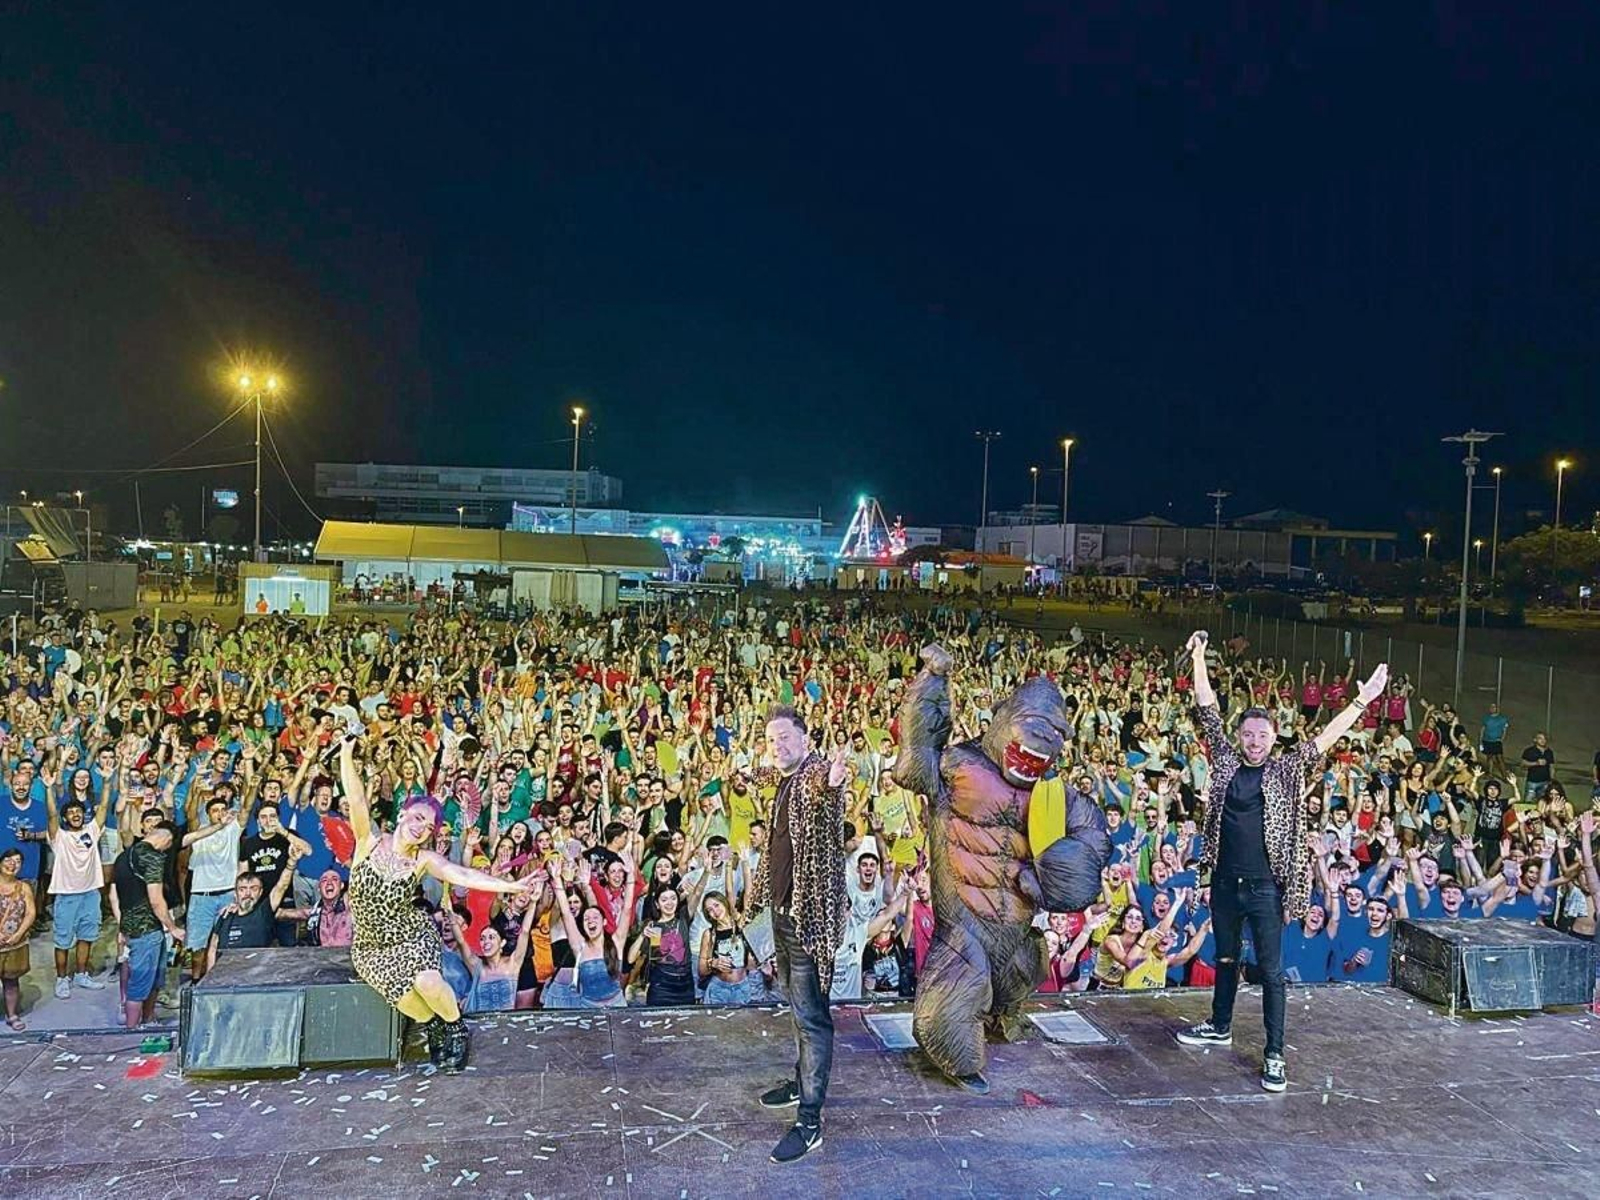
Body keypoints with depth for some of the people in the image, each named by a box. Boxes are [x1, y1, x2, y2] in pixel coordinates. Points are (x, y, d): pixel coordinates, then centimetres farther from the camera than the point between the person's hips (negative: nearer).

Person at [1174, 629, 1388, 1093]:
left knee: (1271, 969, 1)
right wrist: (1198, 657, 1)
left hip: (1265, 886, -3)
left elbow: (1325, 738, -7)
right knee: (1225, 958, 19)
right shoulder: (1226, 760, 3)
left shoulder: (1286, 770, -1)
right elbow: (1208, 711, 2)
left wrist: (1362, 700, -14)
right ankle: (1219, 1027, 37)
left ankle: (1274, 1055, 8)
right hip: (1225, 881, 3)